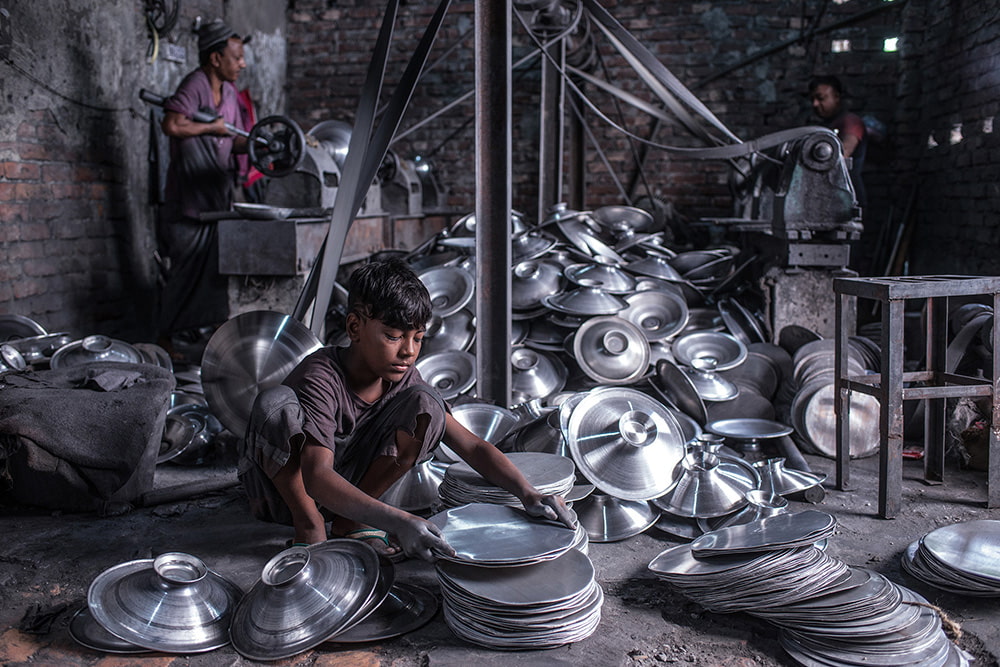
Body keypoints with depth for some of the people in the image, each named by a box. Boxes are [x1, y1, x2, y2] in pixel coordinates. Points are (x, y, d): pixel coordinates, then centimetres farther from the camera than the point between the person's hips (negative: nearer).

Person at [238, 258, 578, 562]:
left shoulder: (404, 380, -10)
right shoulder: (321, 379, -28)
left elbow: (472, 446, -13)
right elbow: (317, 476, -40)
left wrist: (527, 492, -30)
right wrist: (394, 520, -53)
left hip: (346, 487, 5)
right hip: (281, 486, -5)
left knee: (425, 404, -16)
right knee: (276, 401, -36)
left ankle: (349, 522, -8)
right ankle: (308, 525, -16)